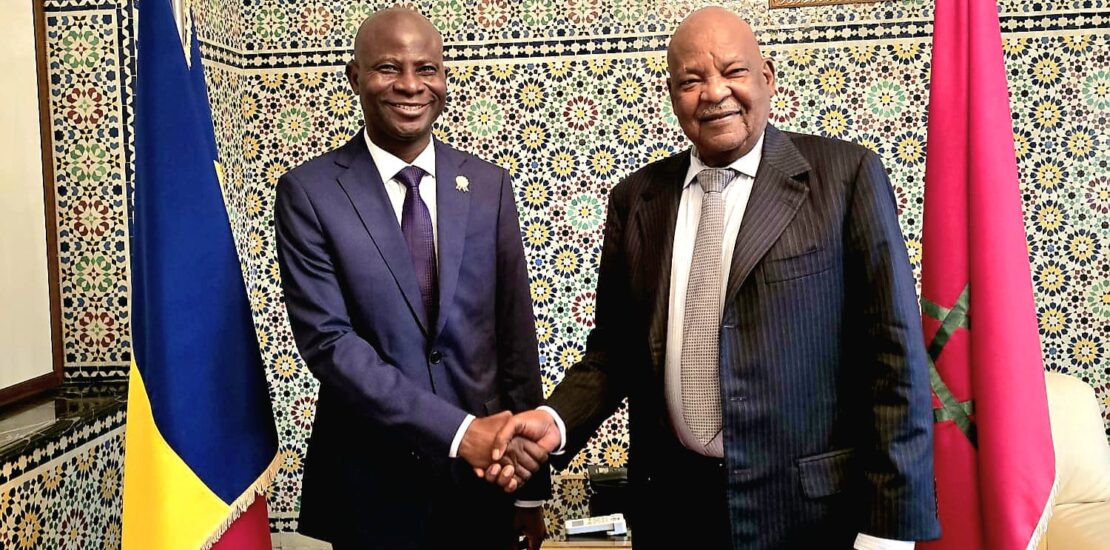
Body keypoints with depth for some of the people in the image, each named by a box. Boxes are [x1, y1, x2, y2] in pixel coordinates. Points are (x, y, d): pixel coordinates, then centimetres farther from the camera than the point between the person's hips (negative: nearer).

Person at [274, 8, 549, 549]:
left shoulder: (489, 185, 2)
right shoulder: (309, 191, -6)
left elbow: (516, 338, 3)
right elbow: (328, 340, -14)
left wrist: (531, 486, 3)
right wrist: (457, 431, -20)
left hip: (484, 474, 3)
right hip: (372, 483, -2)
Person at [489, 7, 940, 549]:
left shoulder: (847, 175, -6)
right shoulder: (635, 199, 4)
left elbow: (893, 355, -8)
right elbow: (615, 348, 9)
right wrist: (557, 421, -10)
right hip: (672, 505, 3)